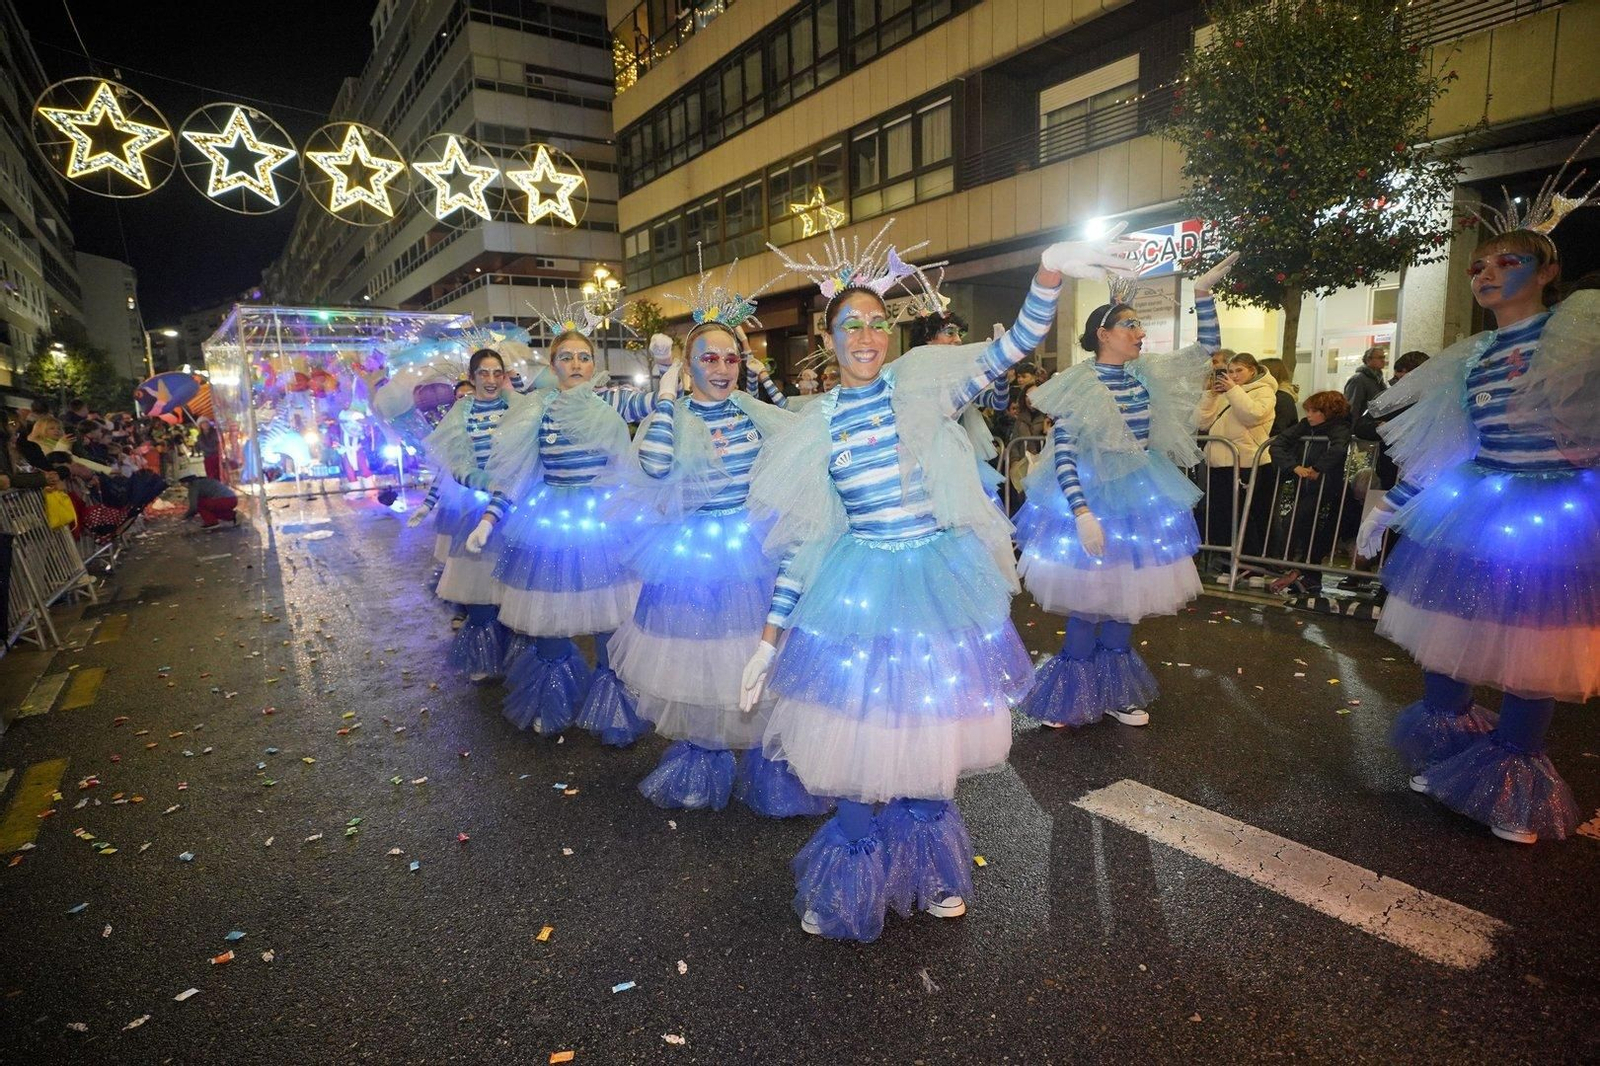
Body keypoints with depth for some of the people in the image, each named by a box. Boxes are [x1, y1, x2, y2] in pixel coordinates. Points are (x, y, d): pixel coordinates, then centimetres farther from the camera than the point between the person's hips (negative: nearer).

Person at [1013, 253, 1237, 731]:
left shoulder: (1149, 375, 4)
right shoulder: (1078, 385, -14)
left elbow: (1207, 350, 13)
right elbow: (1062, 455, -18)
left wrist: (1203, 293, 1)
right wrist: (1082, 513, -26)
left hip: (1141, 498, 6)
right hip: (1092, 497, -6)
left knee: (1127, 599, 13)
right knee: (1090, 602, 1)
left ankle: (1115, 693, 28)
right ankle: (1072, 697, 19)